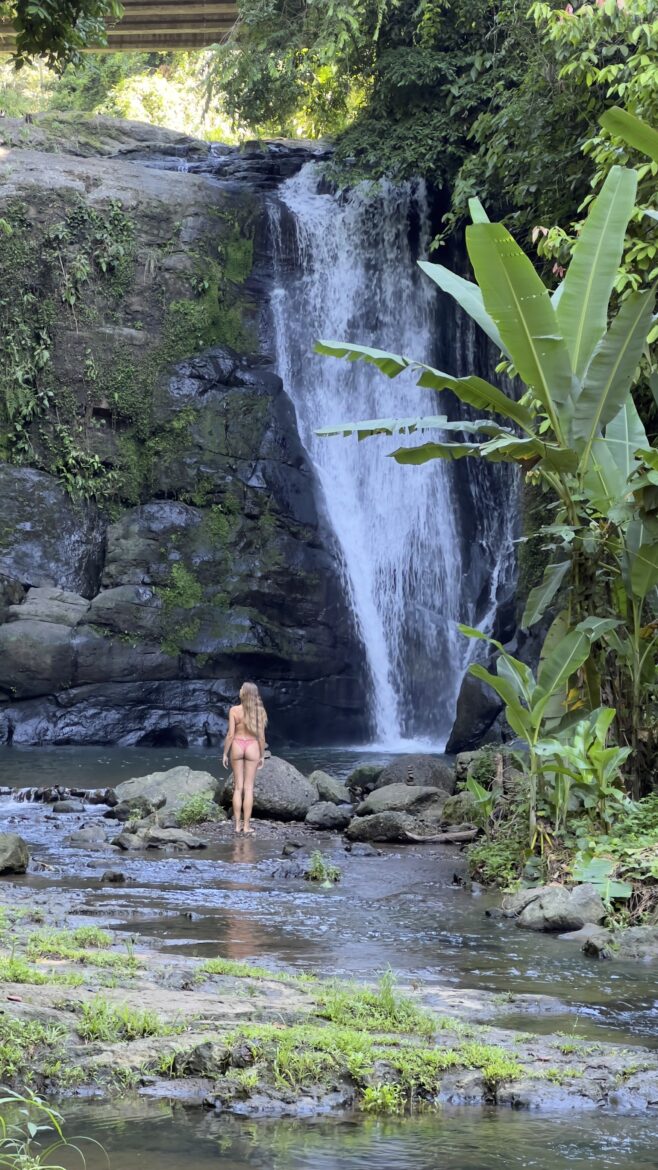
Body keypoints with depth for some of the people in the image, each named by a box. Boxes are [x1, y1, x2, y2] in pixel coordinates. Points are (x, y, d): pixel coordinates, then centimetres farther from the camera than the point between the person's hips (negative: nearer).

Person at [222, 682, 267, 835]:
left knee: (238, 787, 8)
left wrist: (225, 753, 1)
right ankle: (246, 826, 3)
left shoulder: (234, 710, -8)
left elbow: (230, 734, -8)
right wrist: (262, 755, 8)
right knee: (248, 788, 4)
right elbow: (261, 736, -2)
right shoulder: (259, 711, -4)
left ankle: (237, 825, 8)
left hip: (237, 745, 0)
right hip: (252, 747, 0)